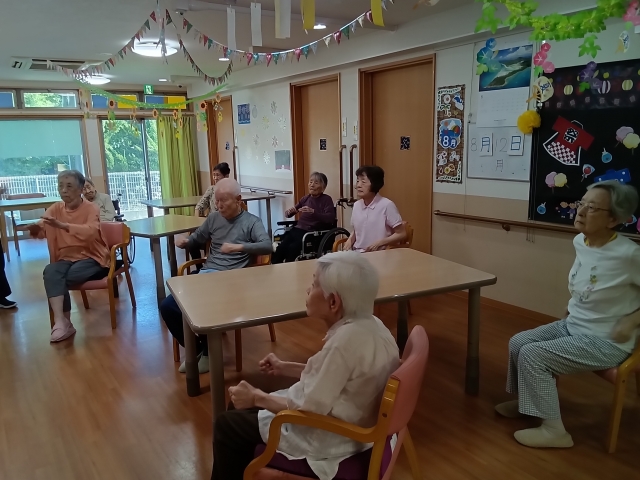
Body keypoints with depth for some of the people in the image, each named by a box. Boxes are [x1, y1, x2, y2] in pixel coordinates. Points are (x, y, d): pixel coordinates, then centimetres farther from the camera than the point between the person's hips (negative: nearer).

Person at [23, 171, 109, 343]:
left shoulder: (91, 208, -7)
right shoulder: (55, 209, 7)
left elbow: (91, 232, -27)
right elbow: (42, 229, -7)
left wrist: (63, 225, -40)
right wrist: (35, 229, -32)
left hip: (90, 258, -3)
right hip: (65, 258, 4)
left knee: (61, 278, -27)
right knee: (50, 271, -29)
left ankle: (63, 321, -3)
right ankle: (61, 321, -33)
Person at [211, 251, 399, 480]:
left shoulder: (347, 340, -31)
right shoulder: (367, 323, -4)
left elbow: (310, 408, -25)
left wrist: (257, 397, -12)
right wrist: (285, 368, 10)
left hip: (332, 436, -9)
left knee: (227, 425, 5)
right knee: (243, 410, 20)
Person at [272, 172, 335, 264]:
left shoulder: (326, 199, 1)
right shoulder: (305, 198, 16)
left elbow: (331, 218, -16)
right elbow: (287, 215, 20)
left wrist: (313, 212, -29)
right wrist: (289, 212, -5)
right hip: (299, 229, 5)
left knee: (292, 248, -31)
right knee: (280, 248, -23)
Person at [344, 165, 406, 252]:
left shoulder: (387, 205, -11)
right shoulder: (356, 205, 9)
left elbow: (401, 234, -6)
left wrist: (379, 243, -16)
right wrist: (350, 240, 1)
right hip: (357, 253, 5)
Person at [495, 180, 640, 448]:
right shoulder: (580, 242, -2)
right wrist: (571, 312, 11)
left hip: (605, 342, -8)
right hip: (571, 326, 8)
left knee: (531, 355, -18)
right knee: (517, 343, 2)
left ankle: (554, 430, -3)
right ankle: (527, 402, 24)